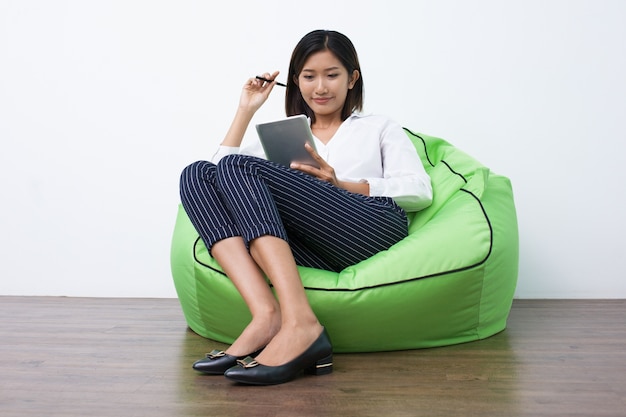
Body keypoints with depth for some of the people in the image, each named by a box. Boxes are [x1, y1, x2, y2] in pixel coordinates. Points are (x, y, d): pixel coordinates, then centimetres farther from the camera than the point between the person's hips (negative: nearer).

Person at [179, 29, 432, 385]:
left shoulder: (380, 128, 26)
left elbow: (421, 192, 8)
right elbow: (218, 169, 21)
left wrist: (340, 184, -5)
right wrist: (246, 110, 20)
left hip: (376, 230, -3)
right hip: (316, 255, 4)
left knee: (239, 167, -18)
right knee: (197, 174, -11)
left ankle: (299, 325, -34)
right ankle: (268, 316, -31)